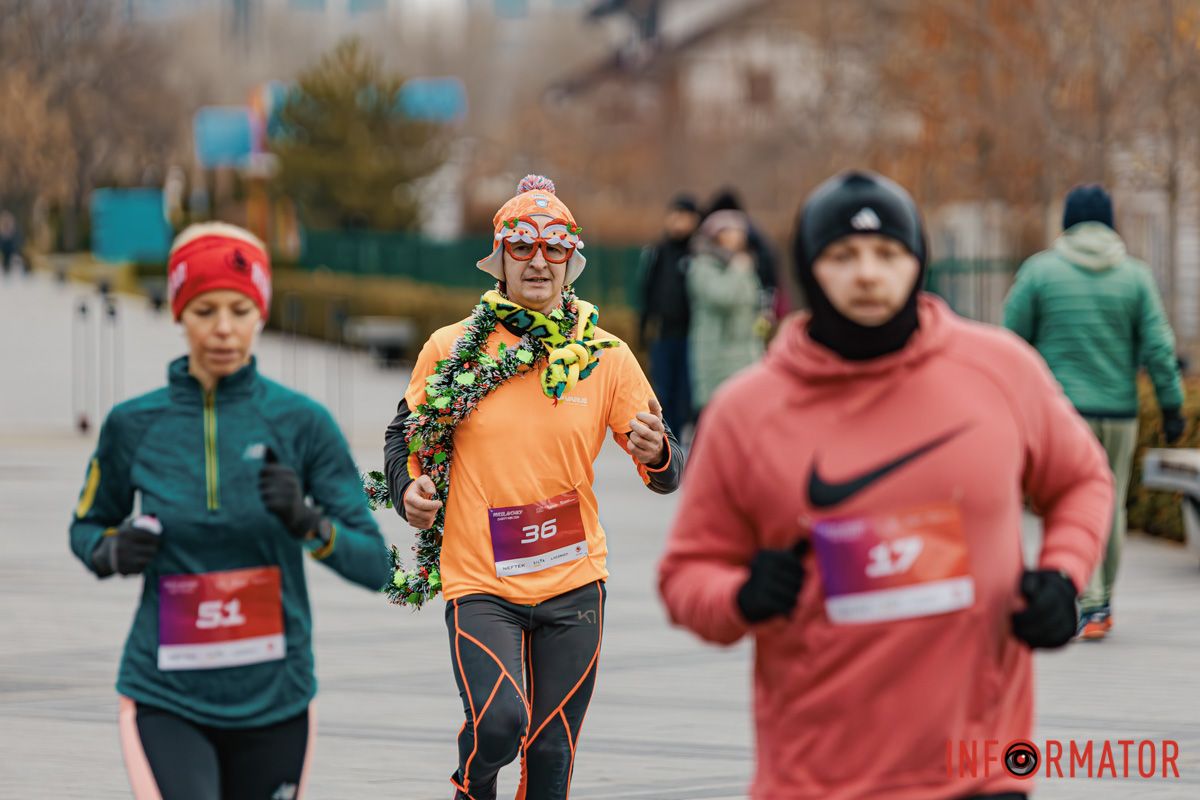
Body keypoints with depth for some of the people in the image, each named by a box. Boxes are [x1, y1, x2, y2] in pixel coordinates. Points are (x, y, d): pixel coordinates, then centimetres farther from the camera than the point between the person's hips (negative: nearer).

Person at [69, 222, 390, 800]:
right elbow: (86, 528, 17)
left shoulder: (302, 423, -3)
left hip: (274, 703, 1)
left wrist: (308, 523, -25)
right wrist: (113, 552, -6)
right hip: (167, 702, -1)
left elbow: (374, 564, -6)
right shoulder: (134, 426, 0)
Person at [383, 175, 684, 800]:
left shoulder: (605, 357, 1)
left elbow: (669, 477, 3)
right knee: (499, 722, -20)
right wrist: (410, 491, -10)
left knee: (551, 749, 6)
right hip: (478, 581, -2)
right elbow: (403, 438, 11)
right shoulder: (451, 349, -2)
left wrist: (657, 455, -21)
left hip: (573, 583, 2)